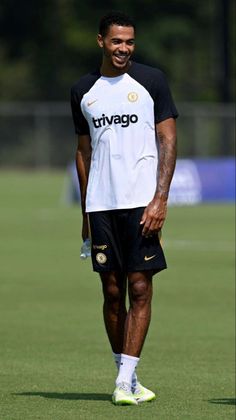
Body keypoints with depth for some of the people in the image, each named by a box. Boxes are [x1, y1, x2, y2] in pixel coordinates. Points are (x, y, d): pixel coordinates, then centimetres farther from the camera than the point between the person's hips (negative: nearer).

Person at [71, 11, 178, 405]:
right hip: (101, 205, 3)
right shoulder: (83, 91, 11)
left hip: (143, 204, -3)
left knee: (140, 289, -7)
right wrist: (85, 212, 14)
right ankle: (125, 375, 14)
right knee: (112, 292, 5)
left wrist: (160, 199, -11)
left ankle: (125, 380, -8)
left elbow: (168, 140, -1)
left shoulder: (151, 80, 1)